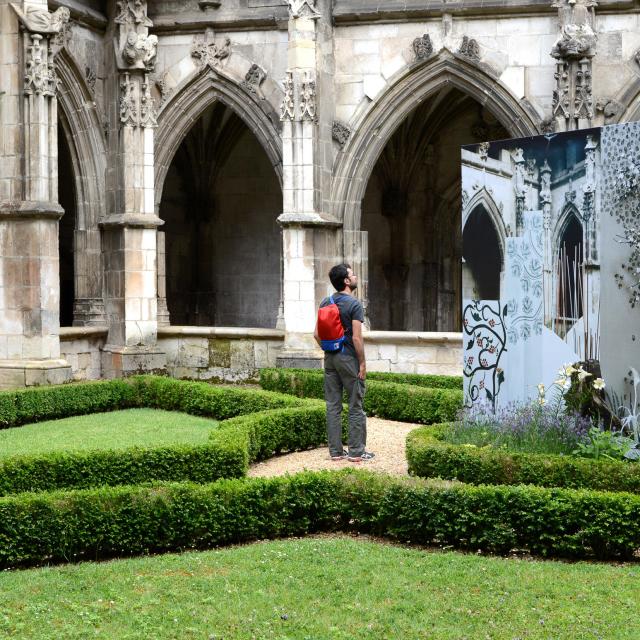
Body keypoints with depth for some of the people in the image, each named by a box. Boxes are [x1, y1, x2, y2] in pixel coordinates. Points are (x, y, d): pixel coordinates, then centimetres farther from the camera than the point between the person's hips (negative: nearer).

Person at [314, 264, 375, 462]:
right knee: (355, 407, 2)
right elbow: (356, 338, -17)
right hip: (349, 358, -6)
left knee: (333, 406, 8)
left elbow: (317, 334, 8)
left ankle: (336, 451, 12)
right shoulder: (354, 305, -13)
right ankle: (356, 451, 5)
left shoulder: (325, 303, 7)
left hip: (330, 357, 6)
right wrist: (362, 363, -10)